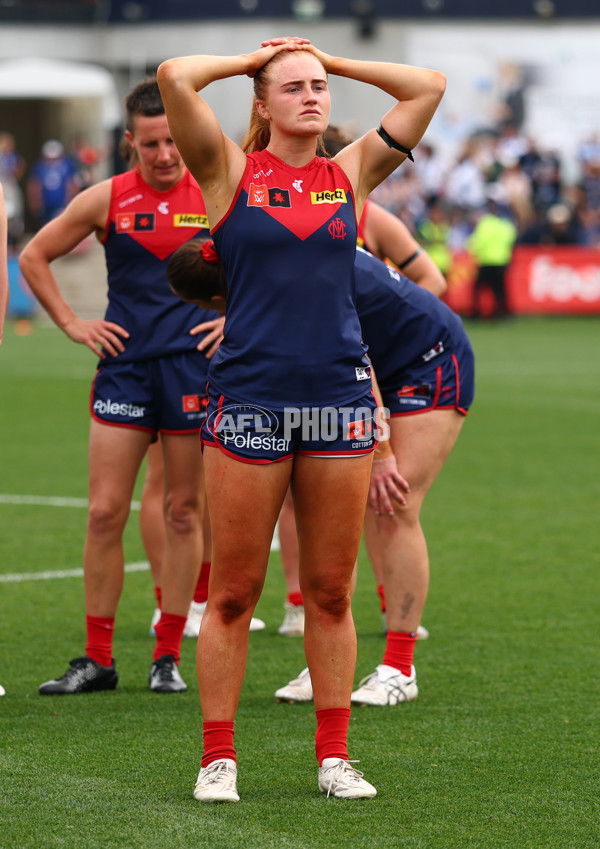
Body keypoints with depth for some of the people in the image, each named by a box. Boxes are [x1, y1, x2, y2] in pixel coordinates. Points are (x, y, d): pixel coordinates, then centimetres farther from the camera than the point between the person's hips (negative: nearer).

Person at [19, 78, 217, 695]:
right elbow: (34, 256, 11)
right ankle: (97, 659, 5)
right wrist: (72, 324, 5)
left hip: (194, 368, -1)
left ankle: (168, 656, 11)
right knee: (105, 511, -3)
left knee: (183, 512, 3)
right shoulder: (108, 199, 1)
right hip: (125, 366, 1)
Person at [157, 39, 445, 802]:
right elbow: (175, 78, -9)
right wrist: (255, 58, 6)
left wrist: (330, 60, 14)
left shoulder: (349, 175, 11)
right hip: (248, 400, -3)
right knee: (233, 593, 1)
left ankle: (333, 756, 14)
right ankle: (218, 758, 9)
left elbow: (428, 87, 11)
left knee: (331, 592, 7)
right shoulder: (232, 172, 3)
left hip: (340, 396, 3)